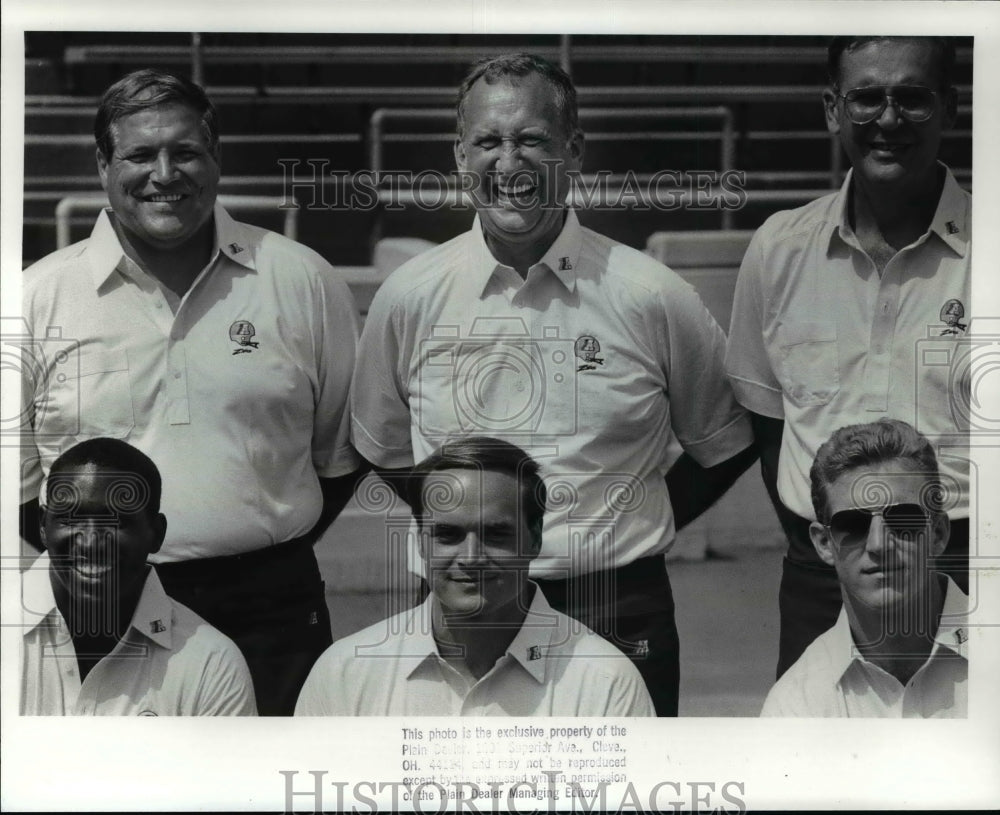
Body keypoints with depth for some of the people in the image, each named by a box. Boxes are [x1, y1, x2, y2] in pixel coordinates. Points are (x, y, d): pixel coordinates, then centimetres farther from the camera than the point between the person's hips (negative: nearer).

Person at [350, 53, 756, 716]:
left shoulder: (652, 298, -5)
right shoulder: (409, 296, -1)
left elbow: (725, 445, 6)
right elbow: (385, 450, 13)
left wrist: (627, 532, 2)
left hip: (619, 617, -1)